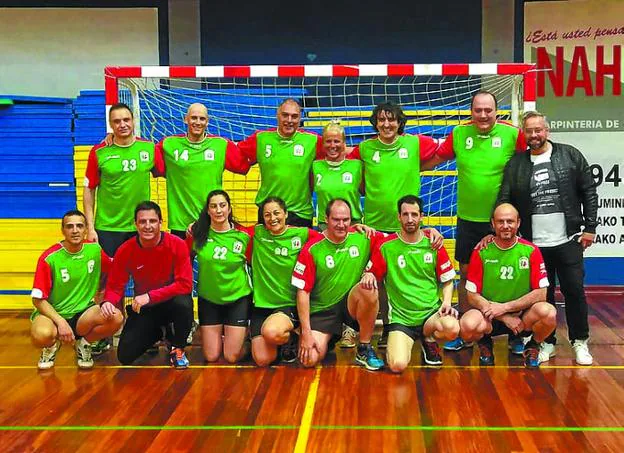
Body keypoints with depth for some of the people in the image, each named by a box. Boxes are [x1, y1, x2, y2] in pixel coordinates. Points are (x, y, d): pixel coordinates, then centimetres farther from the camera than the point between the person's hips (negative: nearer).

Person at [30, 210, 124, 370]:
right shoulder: (49, 258, -14)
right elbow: (38, 299, -13)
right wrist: (60, 322, -23)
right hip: (53, 313, -3)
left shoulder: (94, 249, -3)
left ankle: (83, 342, 4)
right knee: (42, 334, -38)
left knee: (116, 318, -27)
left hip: (83, 314, 3)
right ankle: (52, 345, 3)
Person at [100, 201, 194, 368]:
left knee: (184, 304, -38)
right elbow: (115, 286, -5)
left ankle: (177, 349, -6)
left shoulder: (177, 245, -19)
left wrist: (150, 296, -29)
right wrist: (108, 302, -29)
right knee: (125, 356, -12)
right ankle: (157, 334, 23)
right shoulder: (125, 251, -13)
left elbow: (185, 284, -22)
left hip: (172, 302, -2)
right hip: (143, 309, 2)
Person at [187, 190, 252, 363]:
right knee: (211, 357, 6)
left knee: (232, 357, -1)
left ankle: (243, 335, 31)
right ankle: (221, 335, 37)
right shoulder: (198, 233, -8)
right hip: (208, 299, 2)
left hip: (237, 298, -1)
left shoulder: (244, 235, -10)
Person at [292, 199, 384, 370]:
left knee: (369, 290, -31)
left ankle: (364, 350, -12)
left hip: (351, 304, 1)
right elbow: (303, 292, -9)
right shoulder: (312, 249, -11)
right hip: (322, 311, -1)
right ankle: (328, 339, 16)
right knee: (310, 360, -20)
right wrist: (306, 332, -13)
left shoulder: (362, 239, -5)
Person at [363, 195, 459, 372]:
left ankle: (429, 339, 5)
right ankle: (396, 344, 15)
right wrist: (368, 276, -19)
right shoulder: (385, 246, -2)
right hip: (400, 317, -2)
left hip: (431, 312, 2)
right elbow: (371, 273, 5)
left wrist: (446, 302, -6)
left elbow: (447, 281, 12)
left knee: (452, 328, -34)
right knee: (398, 365, -26)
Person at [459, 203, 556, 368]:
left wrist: (505, 307, -17)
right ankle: (485, 344, 6)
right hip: (489, 316, 0)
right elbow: (472, 296, -6)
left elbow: (540, 293, -8)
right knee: (468, 325, -34)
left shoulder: (531, 251, -5)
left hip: (523, 314, 1)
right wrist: (505, 318, -15)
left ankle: (532, 347, 4)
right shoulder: (481, 252, -6)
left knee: (548, 313, -32)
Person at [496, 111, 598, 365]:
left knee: (574, 291, 3)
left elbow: (589, 192, 2)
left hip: (568, 240, -1)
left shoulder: (570, 156, 2)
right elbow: (504, 201, 4)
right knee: (543, 295, 8)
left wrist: (590, 227, -3)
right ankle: (547, 342, 22)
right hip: (534, 244, 1)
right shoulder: (515, 165, 4)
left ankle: (580, 342, 18)